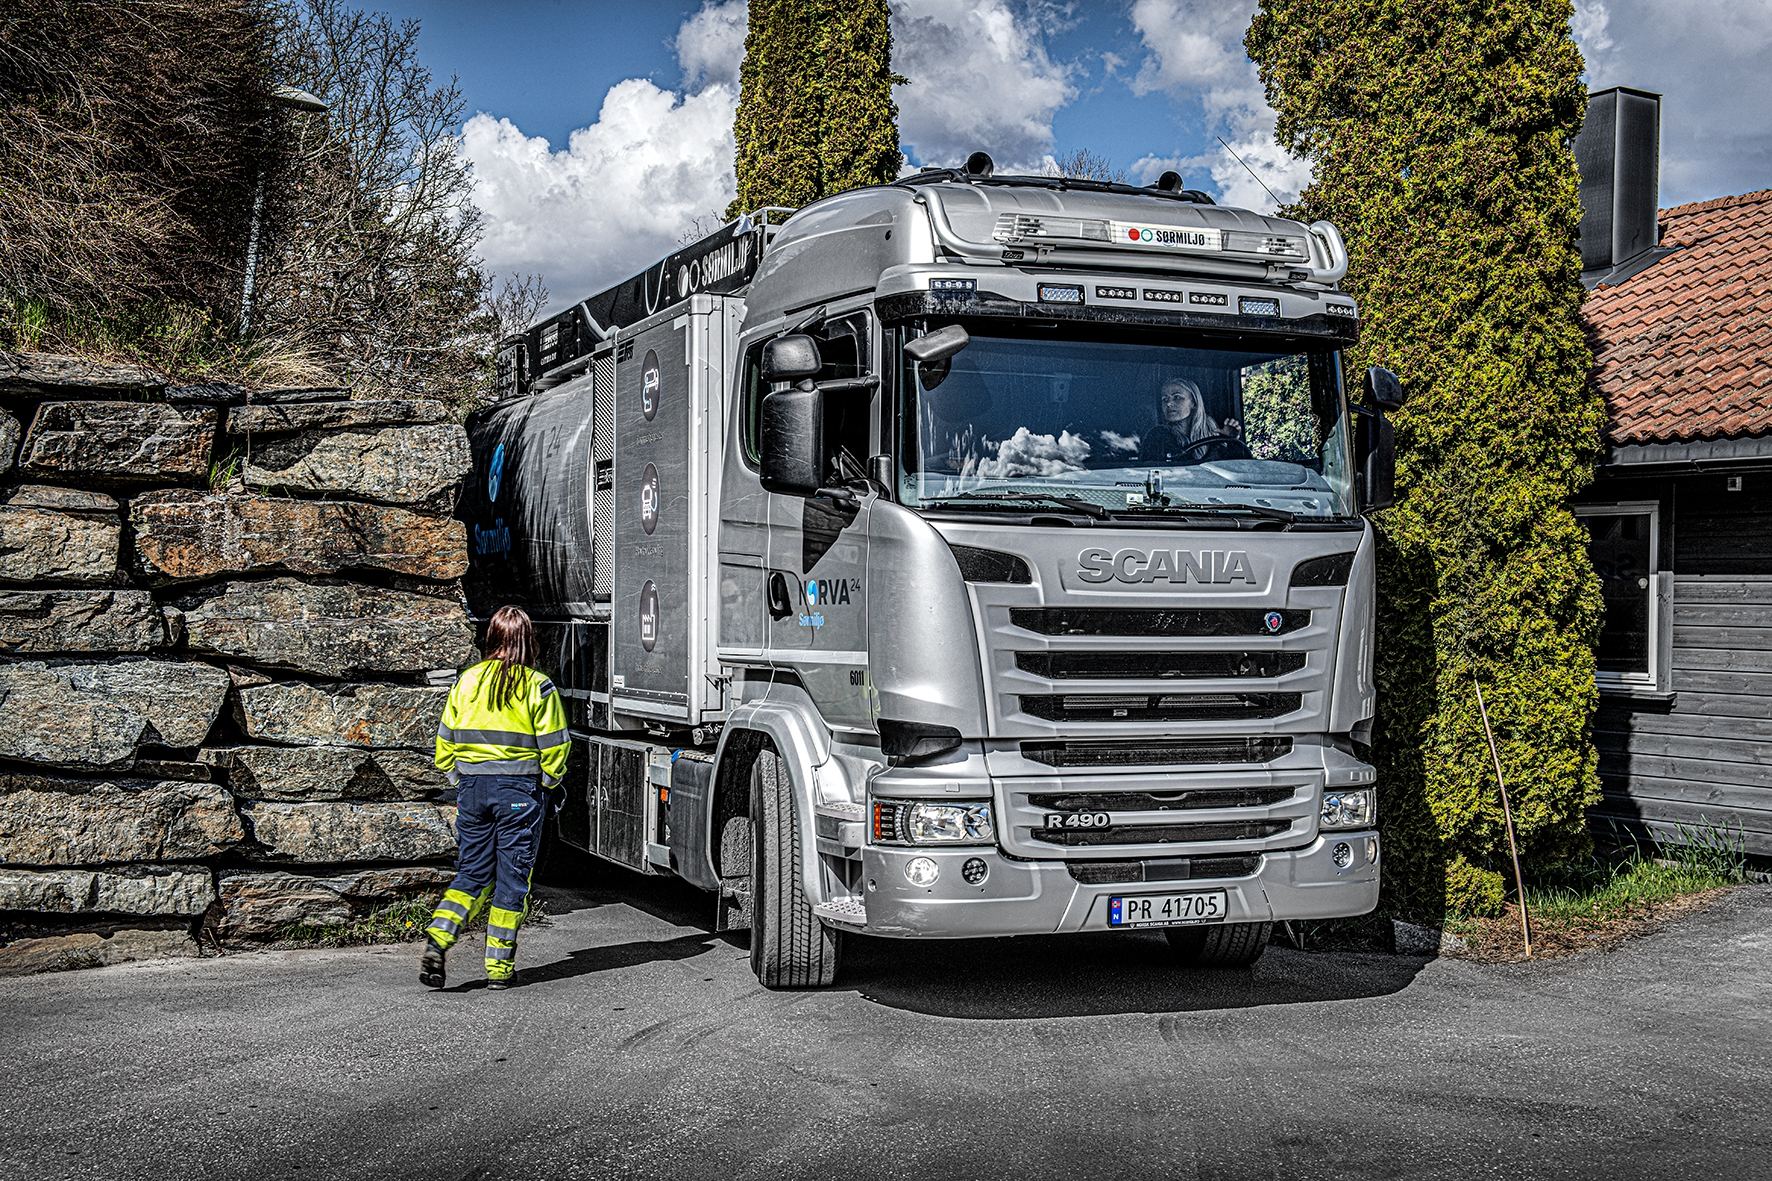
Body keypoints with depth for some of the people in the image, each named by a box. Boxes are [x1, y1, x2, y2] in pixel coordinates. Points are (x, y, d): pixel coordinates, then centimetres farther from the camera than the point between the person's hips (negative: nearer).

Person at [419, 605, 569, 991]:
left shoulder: (467, 681, 4)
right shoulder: (537, 686, -6)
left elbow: (445, 743, 6)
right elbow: (553, 746, -6)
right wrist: (550, 785, 9)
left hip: (472, 786, 3)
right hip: (520, 789, -3)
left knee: (472, 873, 13)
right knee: (513, 876, 6)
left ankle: (438, 938, -8)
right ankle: (499, 966, 9)